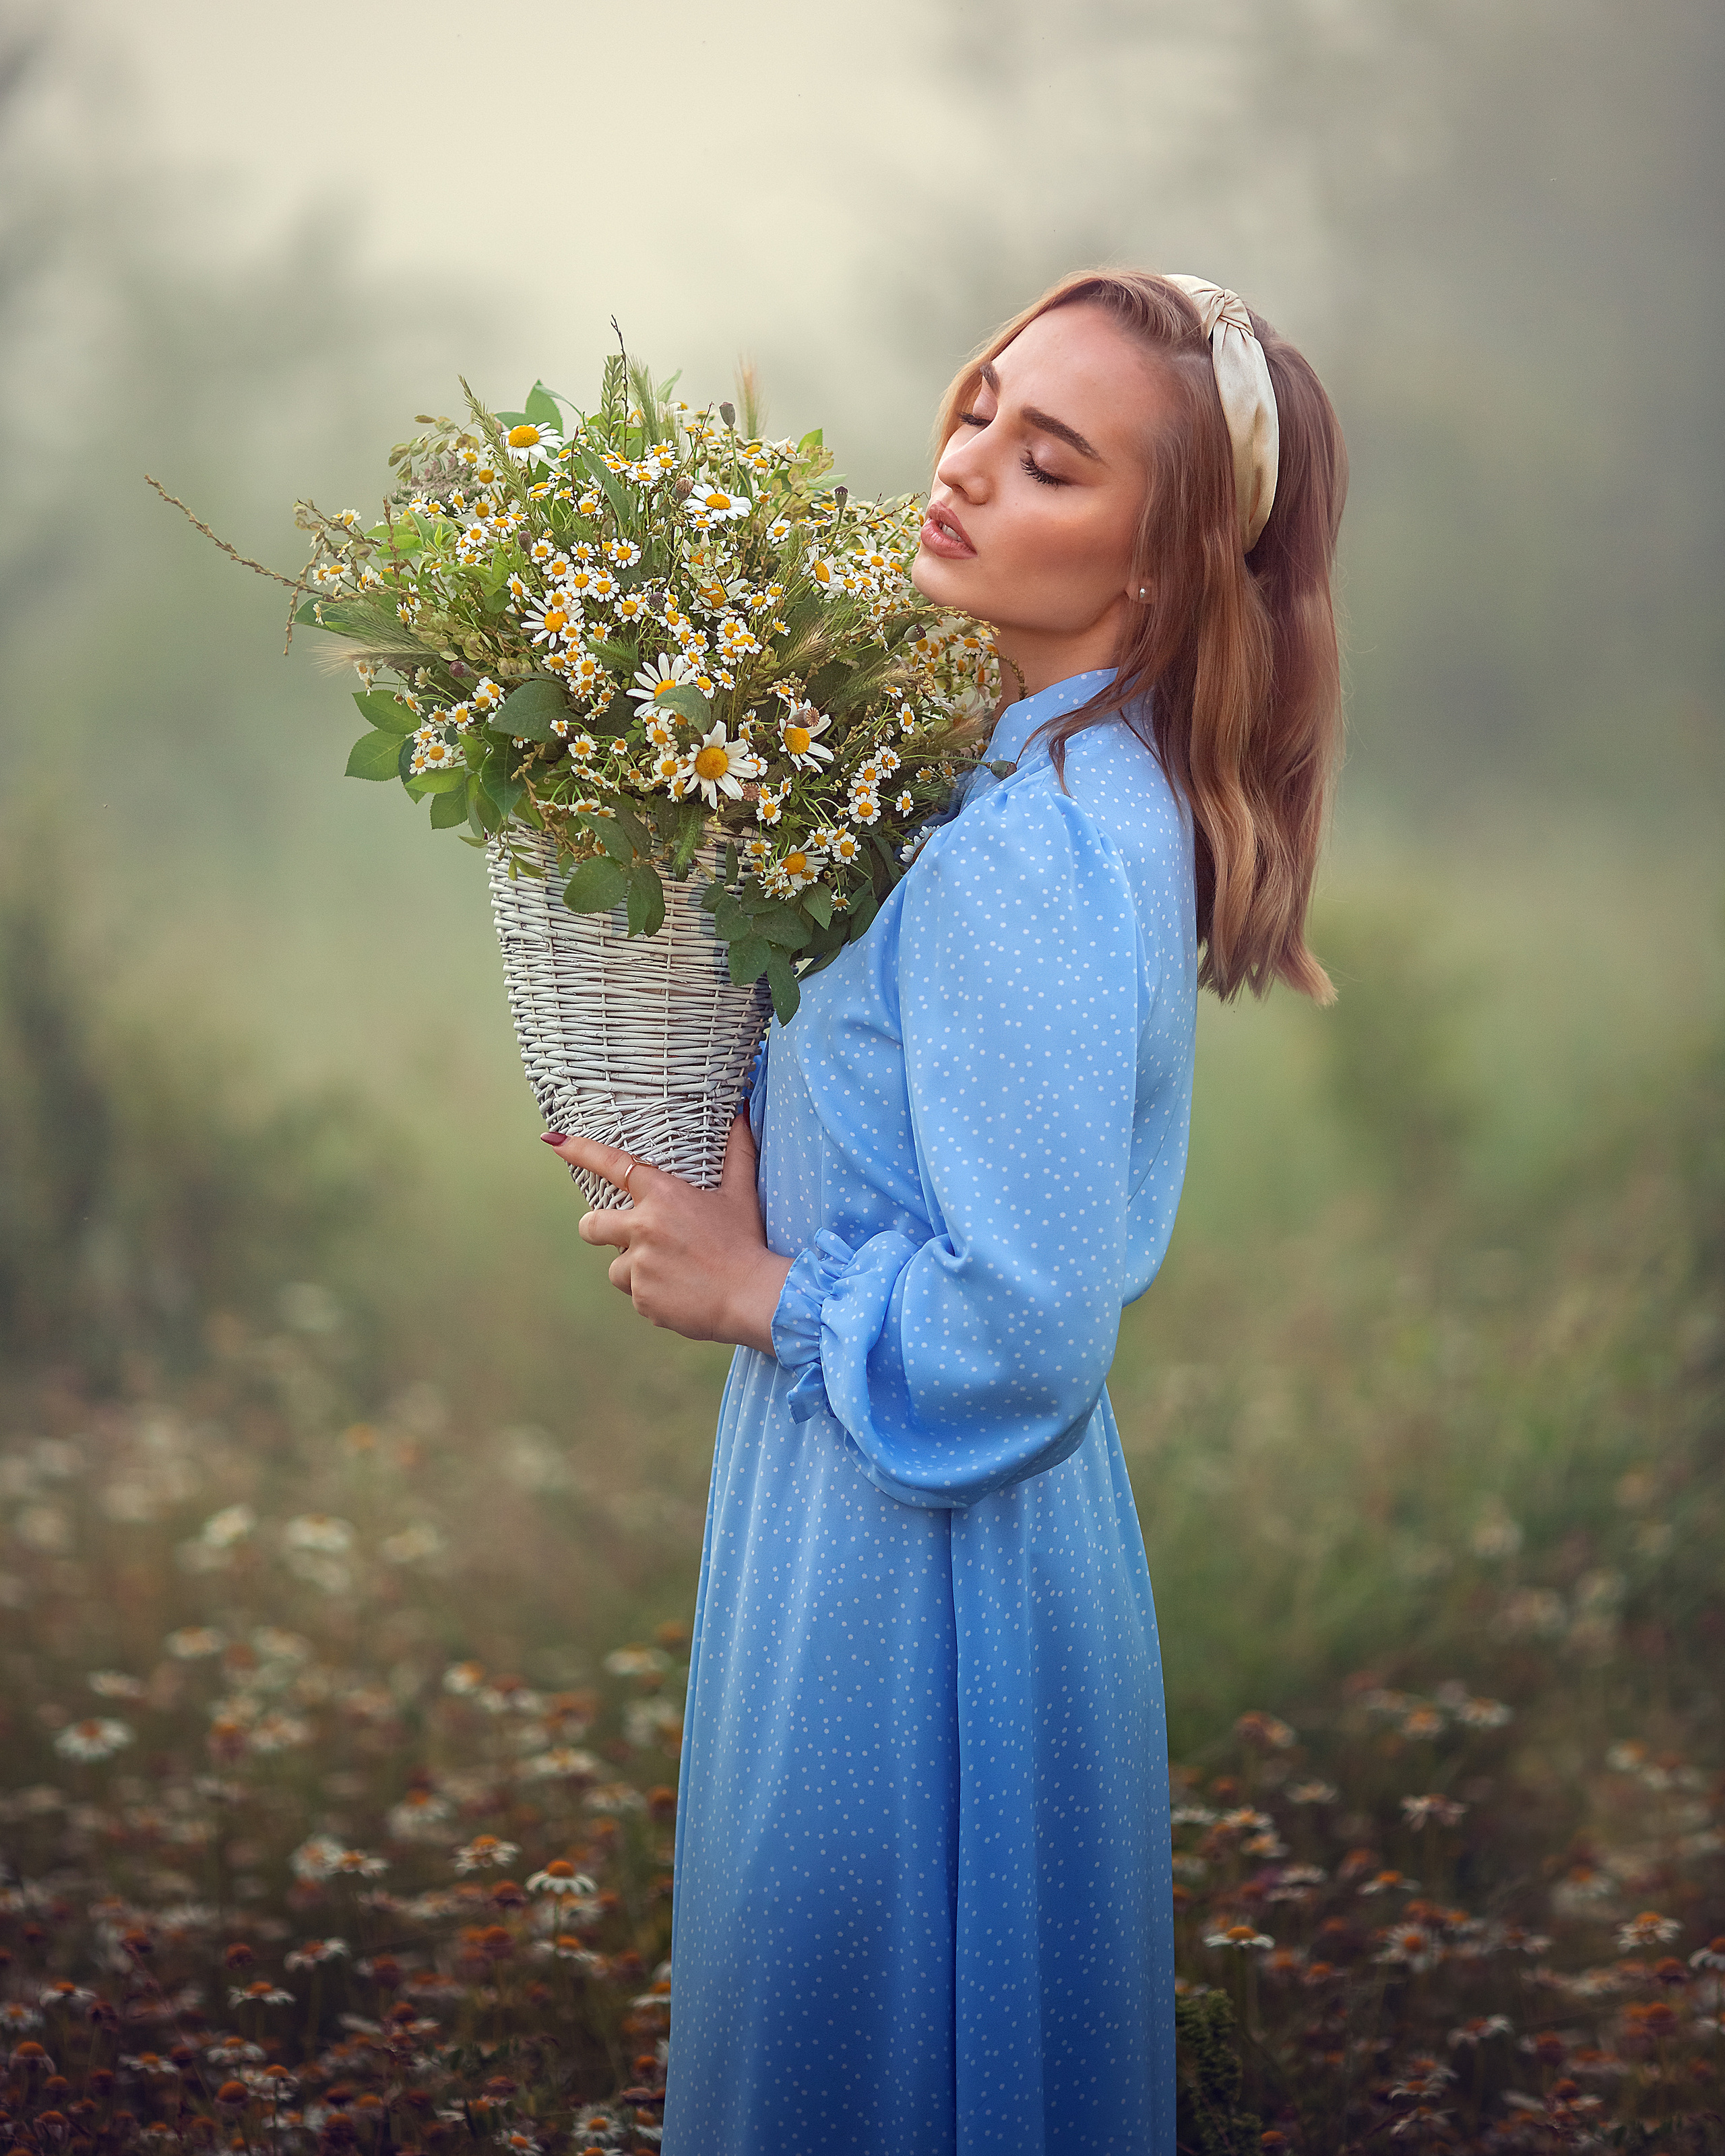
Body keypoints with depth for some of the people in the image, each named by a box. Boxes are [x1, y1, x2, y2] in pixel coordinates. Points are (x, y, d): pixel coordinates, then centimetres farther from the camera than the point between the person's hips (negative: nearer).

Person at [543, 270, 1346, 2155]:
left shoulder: (1031, 855, -26)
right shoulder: (1108, 794, 3)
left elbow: (1024, 1322, -28)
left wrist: (760, 1288, -13)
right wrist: (740, 1139, 4)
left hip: (922, 1561, -9)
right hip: (960, 1510, 9)